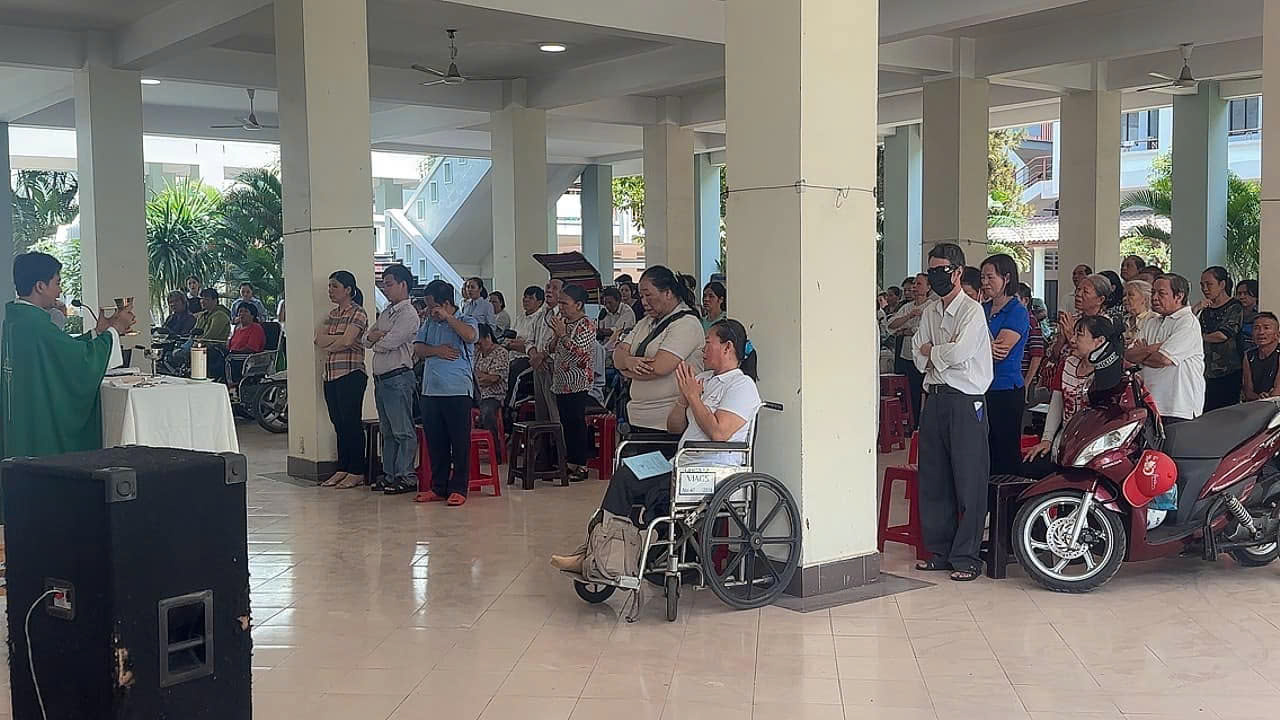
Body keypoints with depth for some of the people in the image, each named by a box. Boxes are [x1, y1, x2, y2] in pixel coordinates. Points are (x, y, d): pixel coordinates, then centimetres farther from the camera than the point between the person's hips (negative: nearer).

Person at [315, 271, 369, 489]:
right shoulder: (332, 314, 18)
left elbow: (346, 341, -18)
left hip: (351, 375, -8)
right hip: (331, 376, 8)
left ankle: (357, 472, 0)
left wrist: (328, 344, -2)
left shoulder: (358, 313, -5)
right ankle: (342, 469, 16)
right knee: (339, 424, 10)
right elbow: (319, 340, 6)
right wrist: (339, 340, -9)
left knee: (352, 423, -5)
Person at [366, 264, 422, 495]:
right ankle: (389, 473, 20)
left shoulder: (408, 314, -10)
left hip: (398, 377, -9)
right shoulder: (385, 313, 19)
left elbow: (389, 343, -19)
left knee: (402, 430, -6)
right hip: (380, 377, 9)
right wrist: (380, 335, -7)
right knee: (386, 430, 14)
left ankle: (406, 476, -3)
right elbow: (366, 339, 13)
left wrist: (376, 340, 2)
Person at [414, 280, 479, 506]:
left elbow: (471, 336, -22)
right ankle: (438, 487, 18)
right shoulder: (429, 324, 17)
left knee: (460, 442, -2)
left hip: (458, 391, -6)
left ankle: (459, 489, 5)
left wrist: (447, 317, -16)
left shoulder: (466, 321, 0)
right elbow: (418, 347, 9)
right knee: (435, 442, 9)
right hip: (431, 391, 6)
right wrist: (436, 350, -8)